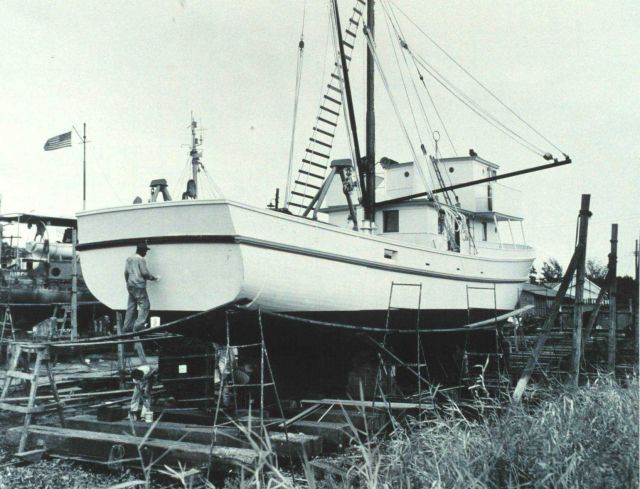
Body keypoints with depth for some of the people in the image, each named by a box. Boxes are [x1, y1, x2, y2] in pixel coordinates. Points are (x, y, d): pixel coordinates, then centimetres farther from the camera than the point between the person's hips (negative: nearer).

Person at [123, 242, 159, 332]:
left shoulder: (129, 259, 14)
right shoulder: (141, 259, -10)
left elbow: (126, 272, 16)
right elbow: (145, 273, -13)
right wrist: (154, 278, 0)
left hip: (130, 286, 9)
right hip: (139, 286, -9)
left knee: (131, 306, 12)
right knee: (144, 305, -6)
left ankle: (128, 326, 13)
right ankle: (138, 326, -14)